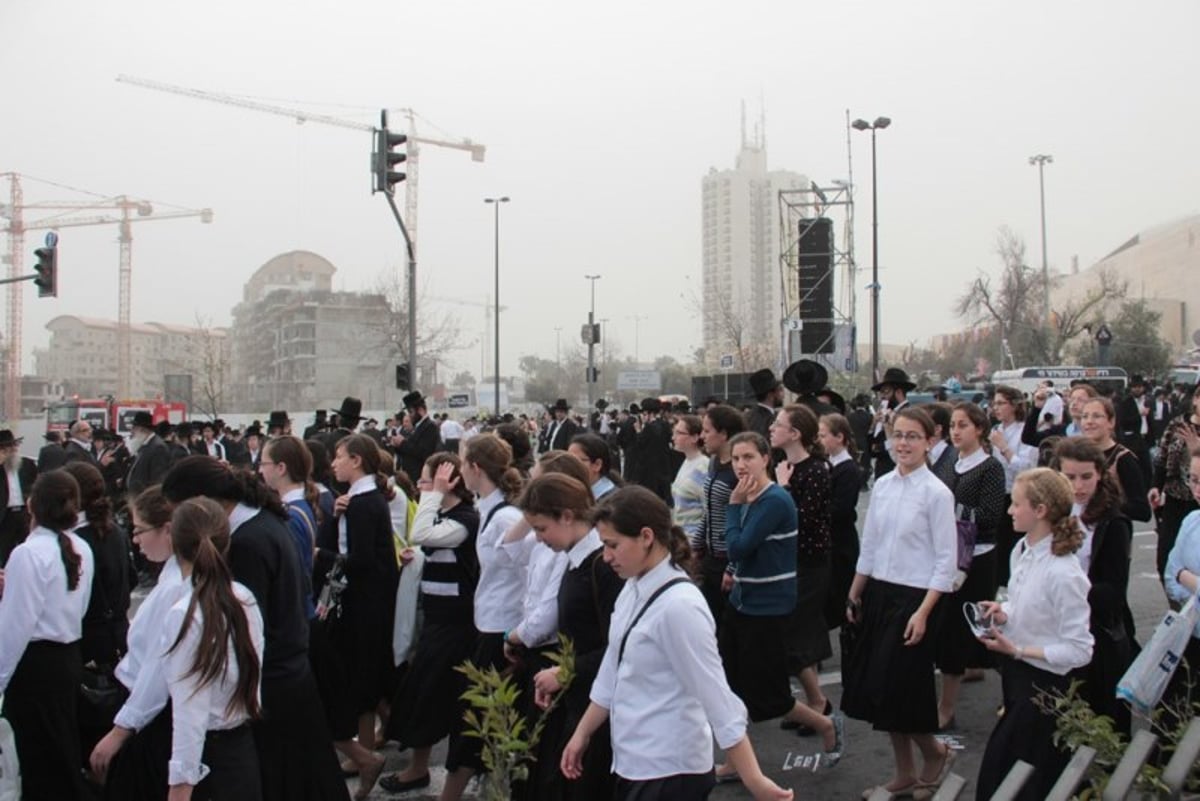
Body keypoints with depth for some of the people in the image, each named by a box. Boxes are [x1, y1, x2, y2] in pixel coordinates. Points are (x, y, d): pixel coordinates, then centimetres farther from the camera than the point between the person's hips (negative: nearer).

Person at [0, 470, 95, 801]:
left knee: (41, 764, 6)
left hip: (35, 663, -7)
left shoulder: (28, 553, -17)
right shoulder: (82, 550, 3)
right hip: (70, 657, 7)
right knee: (65, 756, 19)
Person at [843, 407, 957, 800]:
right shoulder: (881, 485, 4)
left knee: (899, 689, -1)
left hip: (914, 598, -6)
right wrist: (854, 595, 14)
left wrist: (923, 612, -16)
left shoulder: (937, 493, -13)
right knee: (877, 687, 12)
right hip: (879, 594, 6)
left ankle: (936, 753, 29)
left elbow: (946, 560, -12)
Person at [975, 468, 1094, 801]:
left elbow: (1079, 650, -22)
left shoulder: (1063, 573, -26)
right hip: (1016, 672, 8)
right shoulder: (1021, 551, -1)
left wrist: (1016, 650, -22)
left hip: (1044, 683, -7)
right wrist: (1004, 612, -3)